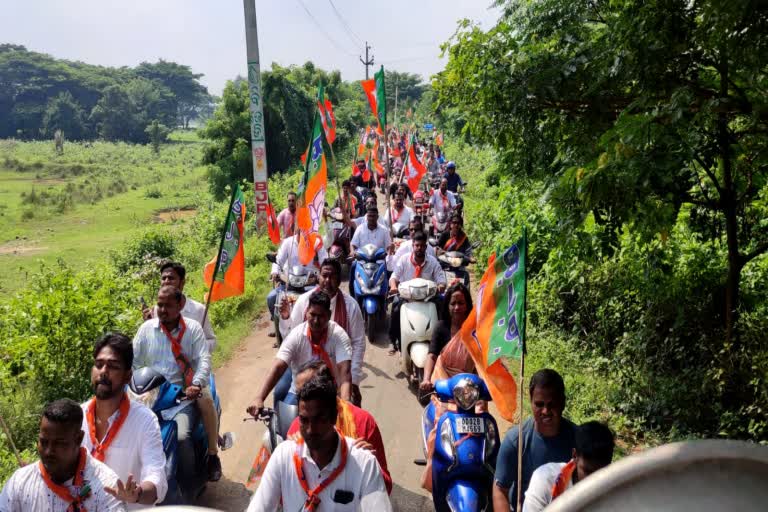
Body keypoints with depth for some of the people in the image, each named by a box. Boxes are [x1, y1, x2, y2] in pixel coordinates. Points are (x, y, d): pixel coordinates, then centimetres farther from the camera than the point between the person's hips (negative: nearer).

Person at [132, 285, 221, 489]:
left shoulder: (193, 328, 2)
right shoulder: (147, 328, 9)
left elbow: (204, 360, -6)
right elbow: (133, 361, 8)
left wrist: (196, 384, -23)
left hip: (183, 394, -3)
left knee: (182, 437, -26)